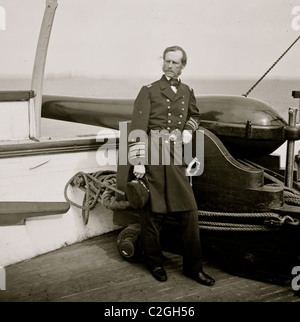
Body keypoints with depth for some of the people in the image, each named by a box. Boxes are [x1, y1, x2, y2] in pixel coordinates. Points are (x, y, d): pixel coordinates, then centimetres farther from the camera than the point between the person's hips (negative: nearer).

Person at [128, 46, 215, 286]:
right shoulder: (149, 91, 1)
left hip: (175, 158, 4)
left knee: (189, 212, 3)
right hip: (151, 158, -4)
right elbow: (138, 129, -6)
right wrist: (138, 161, -13)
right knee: (152, 213, 3)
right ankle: (155, 263, 22)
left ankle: (193, 266, 16)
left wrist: (189, 129, 12)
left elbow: (195, 115, 34)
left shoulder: (187, 92, 14)